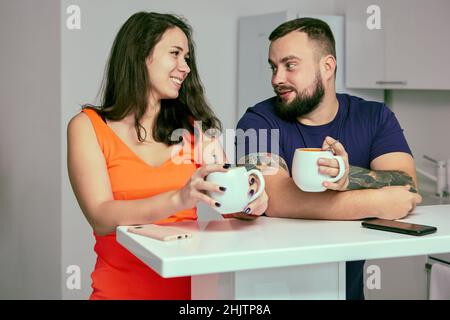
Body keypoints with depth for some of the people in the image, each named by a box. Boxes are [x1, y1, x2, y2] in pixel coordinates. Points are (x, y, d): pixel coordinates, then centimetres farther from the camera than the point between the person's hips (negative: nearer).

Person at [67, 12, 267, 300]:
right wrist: (178, 199, -26)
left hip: (190, 284, 4)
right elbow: (102, 218, -11)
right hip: (121, 288, -3)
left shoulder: (194, 128, 11)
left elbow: (227, 200, 5)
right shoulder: (88, 127, 1)